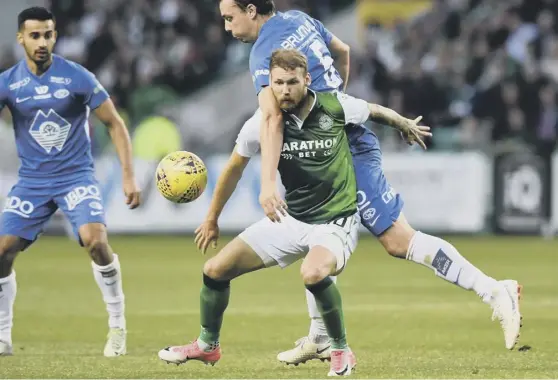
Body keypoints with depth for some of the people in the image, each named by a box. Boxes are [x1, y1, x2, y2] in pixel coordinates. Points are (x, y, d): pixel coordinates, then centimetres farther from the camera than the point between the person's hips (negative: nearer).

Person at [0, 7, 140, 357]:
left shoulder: (77, 77, -8)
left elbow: (114, 123, -2)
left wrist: (128, 176, -8)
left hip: (76, 175, -3)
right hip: (32, 181, 3)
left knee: (95, 240, -26)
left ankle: (118, 328, -9)